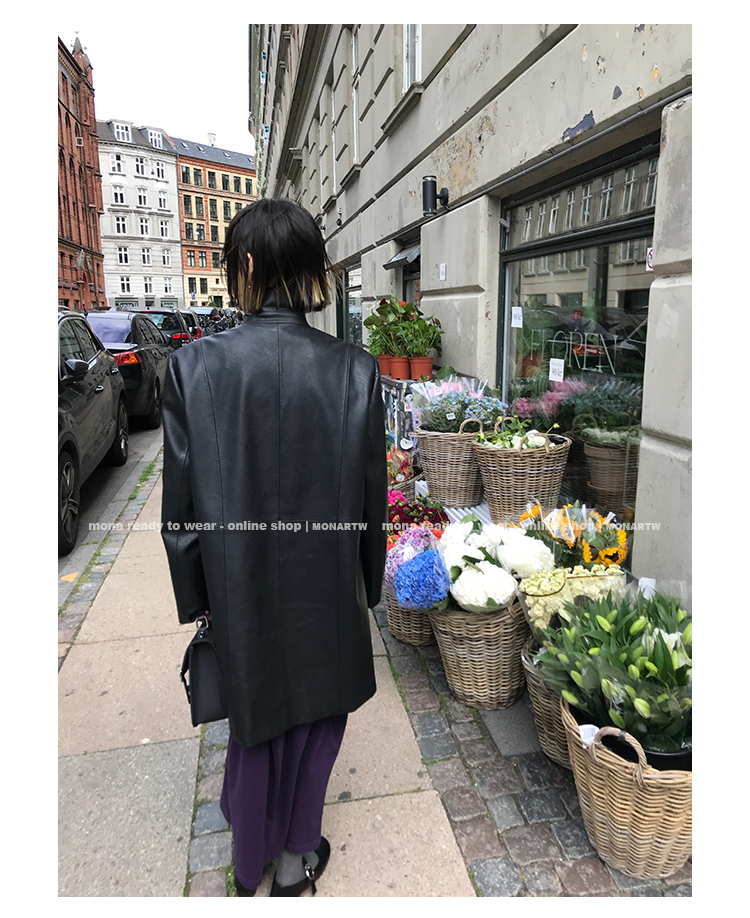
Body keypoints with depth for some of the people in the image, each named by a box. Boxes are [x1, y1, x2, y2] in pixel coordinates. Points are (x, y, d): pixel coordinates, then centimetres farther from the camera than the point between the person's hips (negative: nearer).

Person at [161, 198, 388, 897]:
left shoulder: (194, 367, -16)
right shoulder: (355, 371, -14)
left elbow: (181, 506, -10)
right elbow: (371, 499, -7)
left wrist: (196, 596, 5)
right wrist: (366, 584, 9)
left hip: (240, 585, 1)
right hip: (328, 590, 0)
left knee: (255, 721, 24)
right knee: (315, 720, 23)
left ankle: (250, 866, 50)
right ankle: (296, 859, 46)